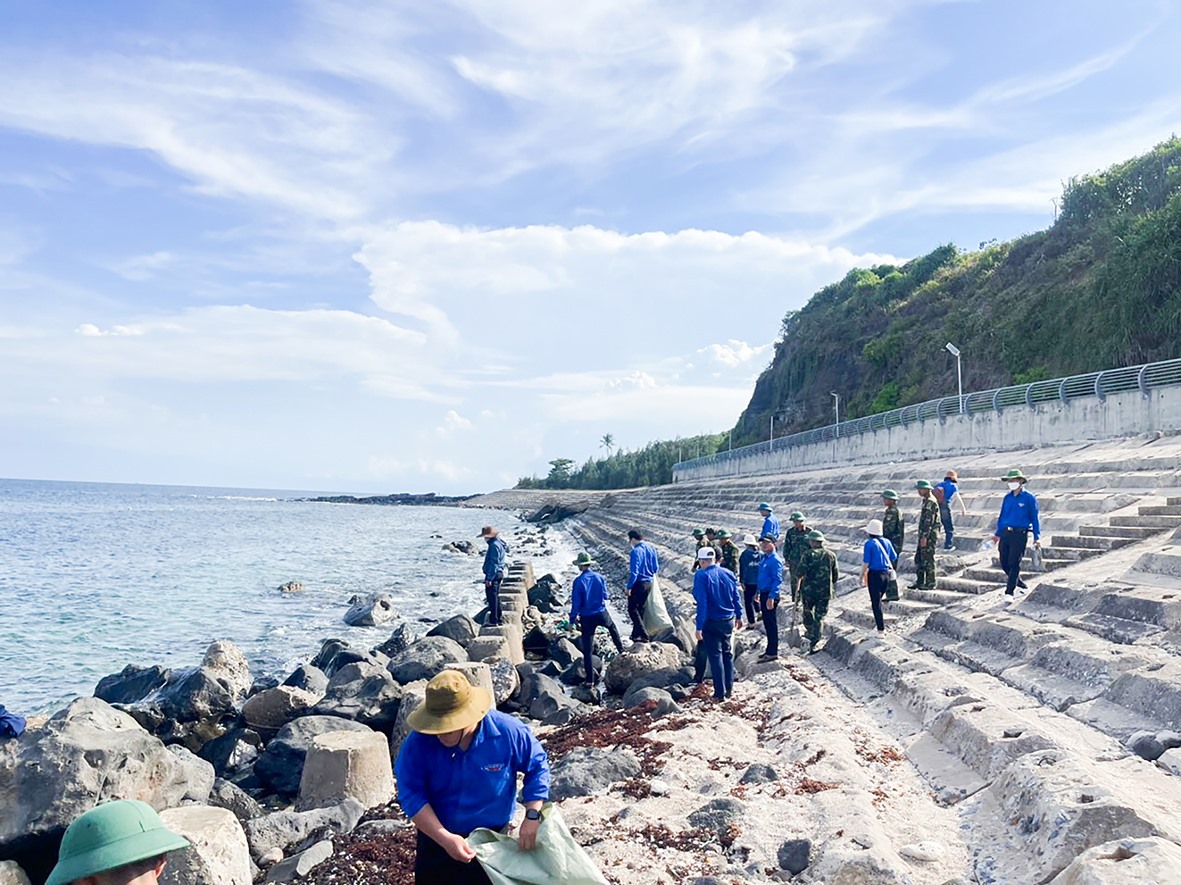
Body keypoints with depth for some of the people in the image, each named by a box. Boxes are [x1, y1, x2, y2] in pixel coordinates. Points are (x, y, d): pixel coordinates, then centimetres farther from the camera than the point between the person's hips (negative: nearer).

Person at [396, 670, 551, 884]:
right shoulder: (419, 741, -23)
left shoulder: (508, 732, -22)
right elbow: (411, 795, -19)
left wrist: (532, 816, -16)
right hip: (436, 840, 1)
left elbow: (537, 766, -6)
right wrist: (444, 838, -28)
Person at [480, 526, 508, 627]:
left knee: (492, 597, -6)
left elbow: (494, 563, -22)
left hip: (493, 574, -11)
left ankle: (493, 620, -4)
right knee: (495, 597, 18)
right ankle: (497, 618, 26)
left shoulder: (494, 545, -19)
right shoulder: (498, 542, 13)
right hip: (498, 574, 11)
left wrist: (489, 578, -22)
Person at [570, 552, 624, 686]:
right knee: (613, 628, 38)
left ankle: (589, 679, 8)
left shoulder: (578, 581, -15)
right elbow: (605, 596, 8)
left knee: (588, 649, 5)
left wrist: (572, 620, -6)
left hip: (587, 618, -3)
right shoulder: (599, 577, -4)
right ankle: (621, 650, 43)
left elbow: (576, 603, -13)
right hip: (602, 614, 3)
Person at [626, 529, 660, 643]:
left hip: (638, 583, -8)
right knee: (641, 609, 18)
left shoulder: (636, 551, -19)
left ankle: (643, 635, -6)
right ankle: (636, 634, 26)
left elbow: (634, 572, -22)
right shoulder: (651, 549, 4)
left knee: (632, 609, 2)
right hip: (649, 583, 8)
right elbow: (656, 568, 9)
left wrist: (629, 587, -15)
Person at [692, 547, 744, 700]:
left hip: (711, 623, -5)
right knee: (727, 653, 19)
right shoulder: (729, 574, 0)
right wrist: (739, 616, 20)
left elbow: (702, 603, -20)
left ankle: (720, 693, 7)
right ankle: (729, 689, 25)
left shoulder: (701, 576, -16)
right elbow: (736, 598, 7)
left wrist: (699, 627, -18)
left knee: (715, 656, 4)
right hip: (729, 621, 5)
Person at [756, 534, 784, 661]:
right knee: (767, 623, 16)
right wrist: (758, 593, 22)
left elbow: (777, 579, -21)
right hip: (764, 594, 9)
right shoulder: (763, 558, 13)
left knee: (771, 623, -3)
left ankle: (772, 653, 3)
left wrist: (771, 597, -25)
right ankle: (770, 650, 26)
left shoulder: (775, 560, -16)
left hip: (770, 595, -9)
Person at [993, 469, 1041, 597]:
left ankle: (1010, 591, 2)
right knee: (1004, 563, 7)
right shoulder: (1007, 498, 11)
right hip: (1005, 533, 6)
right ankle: (1020, 583, 26)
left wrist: (1037, 537, -4)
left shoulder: (1029, 498, -4)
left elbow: (1034, 518, -1)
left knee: (1013, 564, -5)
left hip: (1020, 534, -6)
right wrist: (997, 534, 18)